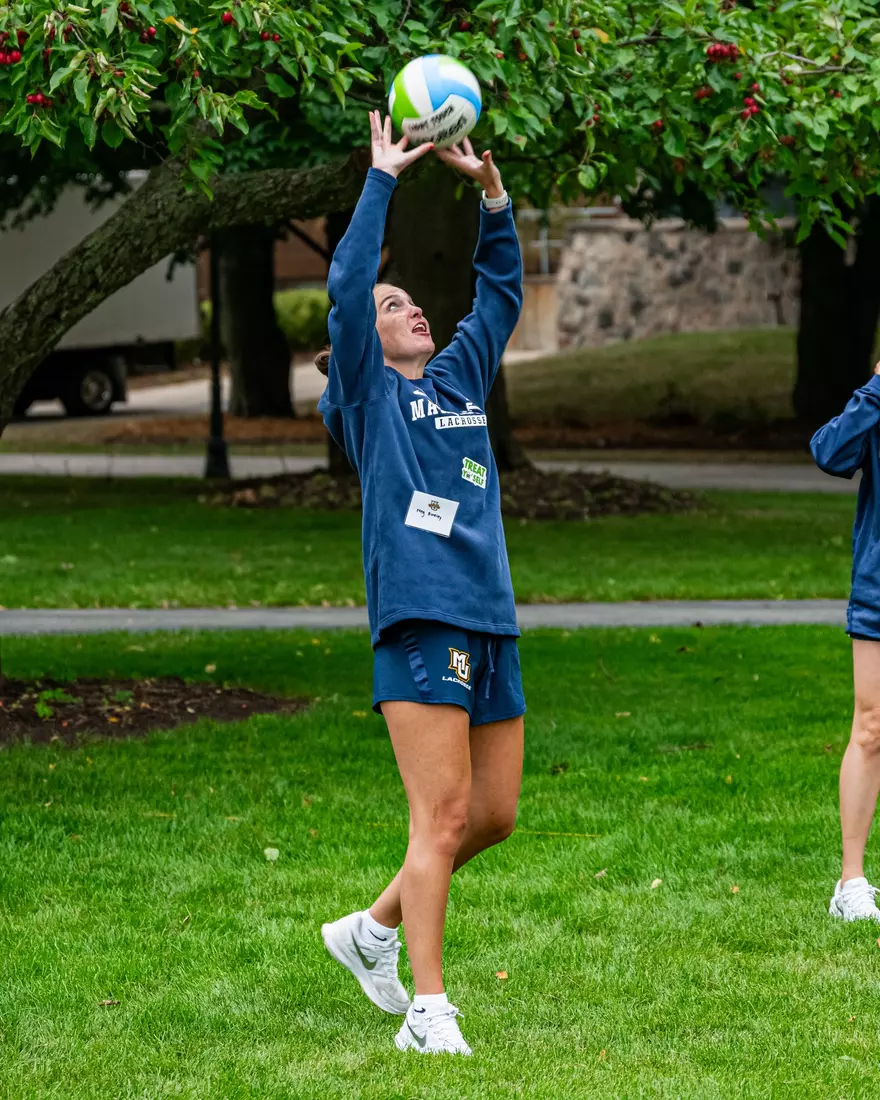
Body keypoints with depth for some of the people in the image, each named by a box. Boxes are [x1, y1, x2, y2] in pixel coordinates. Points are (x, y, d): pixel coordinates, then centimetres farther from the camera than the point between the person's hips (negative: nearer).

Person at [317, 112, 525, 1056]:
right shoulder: (369, 395, 3)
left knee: (495, 813, 9)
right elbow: (346, 286, -8)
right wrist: (383, 178, -5)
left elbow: (503, 287, 25)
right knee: (443, 816, -10)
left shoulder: (461, 379, 20)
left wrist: (490, 190, 15)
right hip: (419, 621, -7)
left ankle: (373, 929, 27)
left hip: (491, 622, 7)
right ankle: (428, 1012, -7)